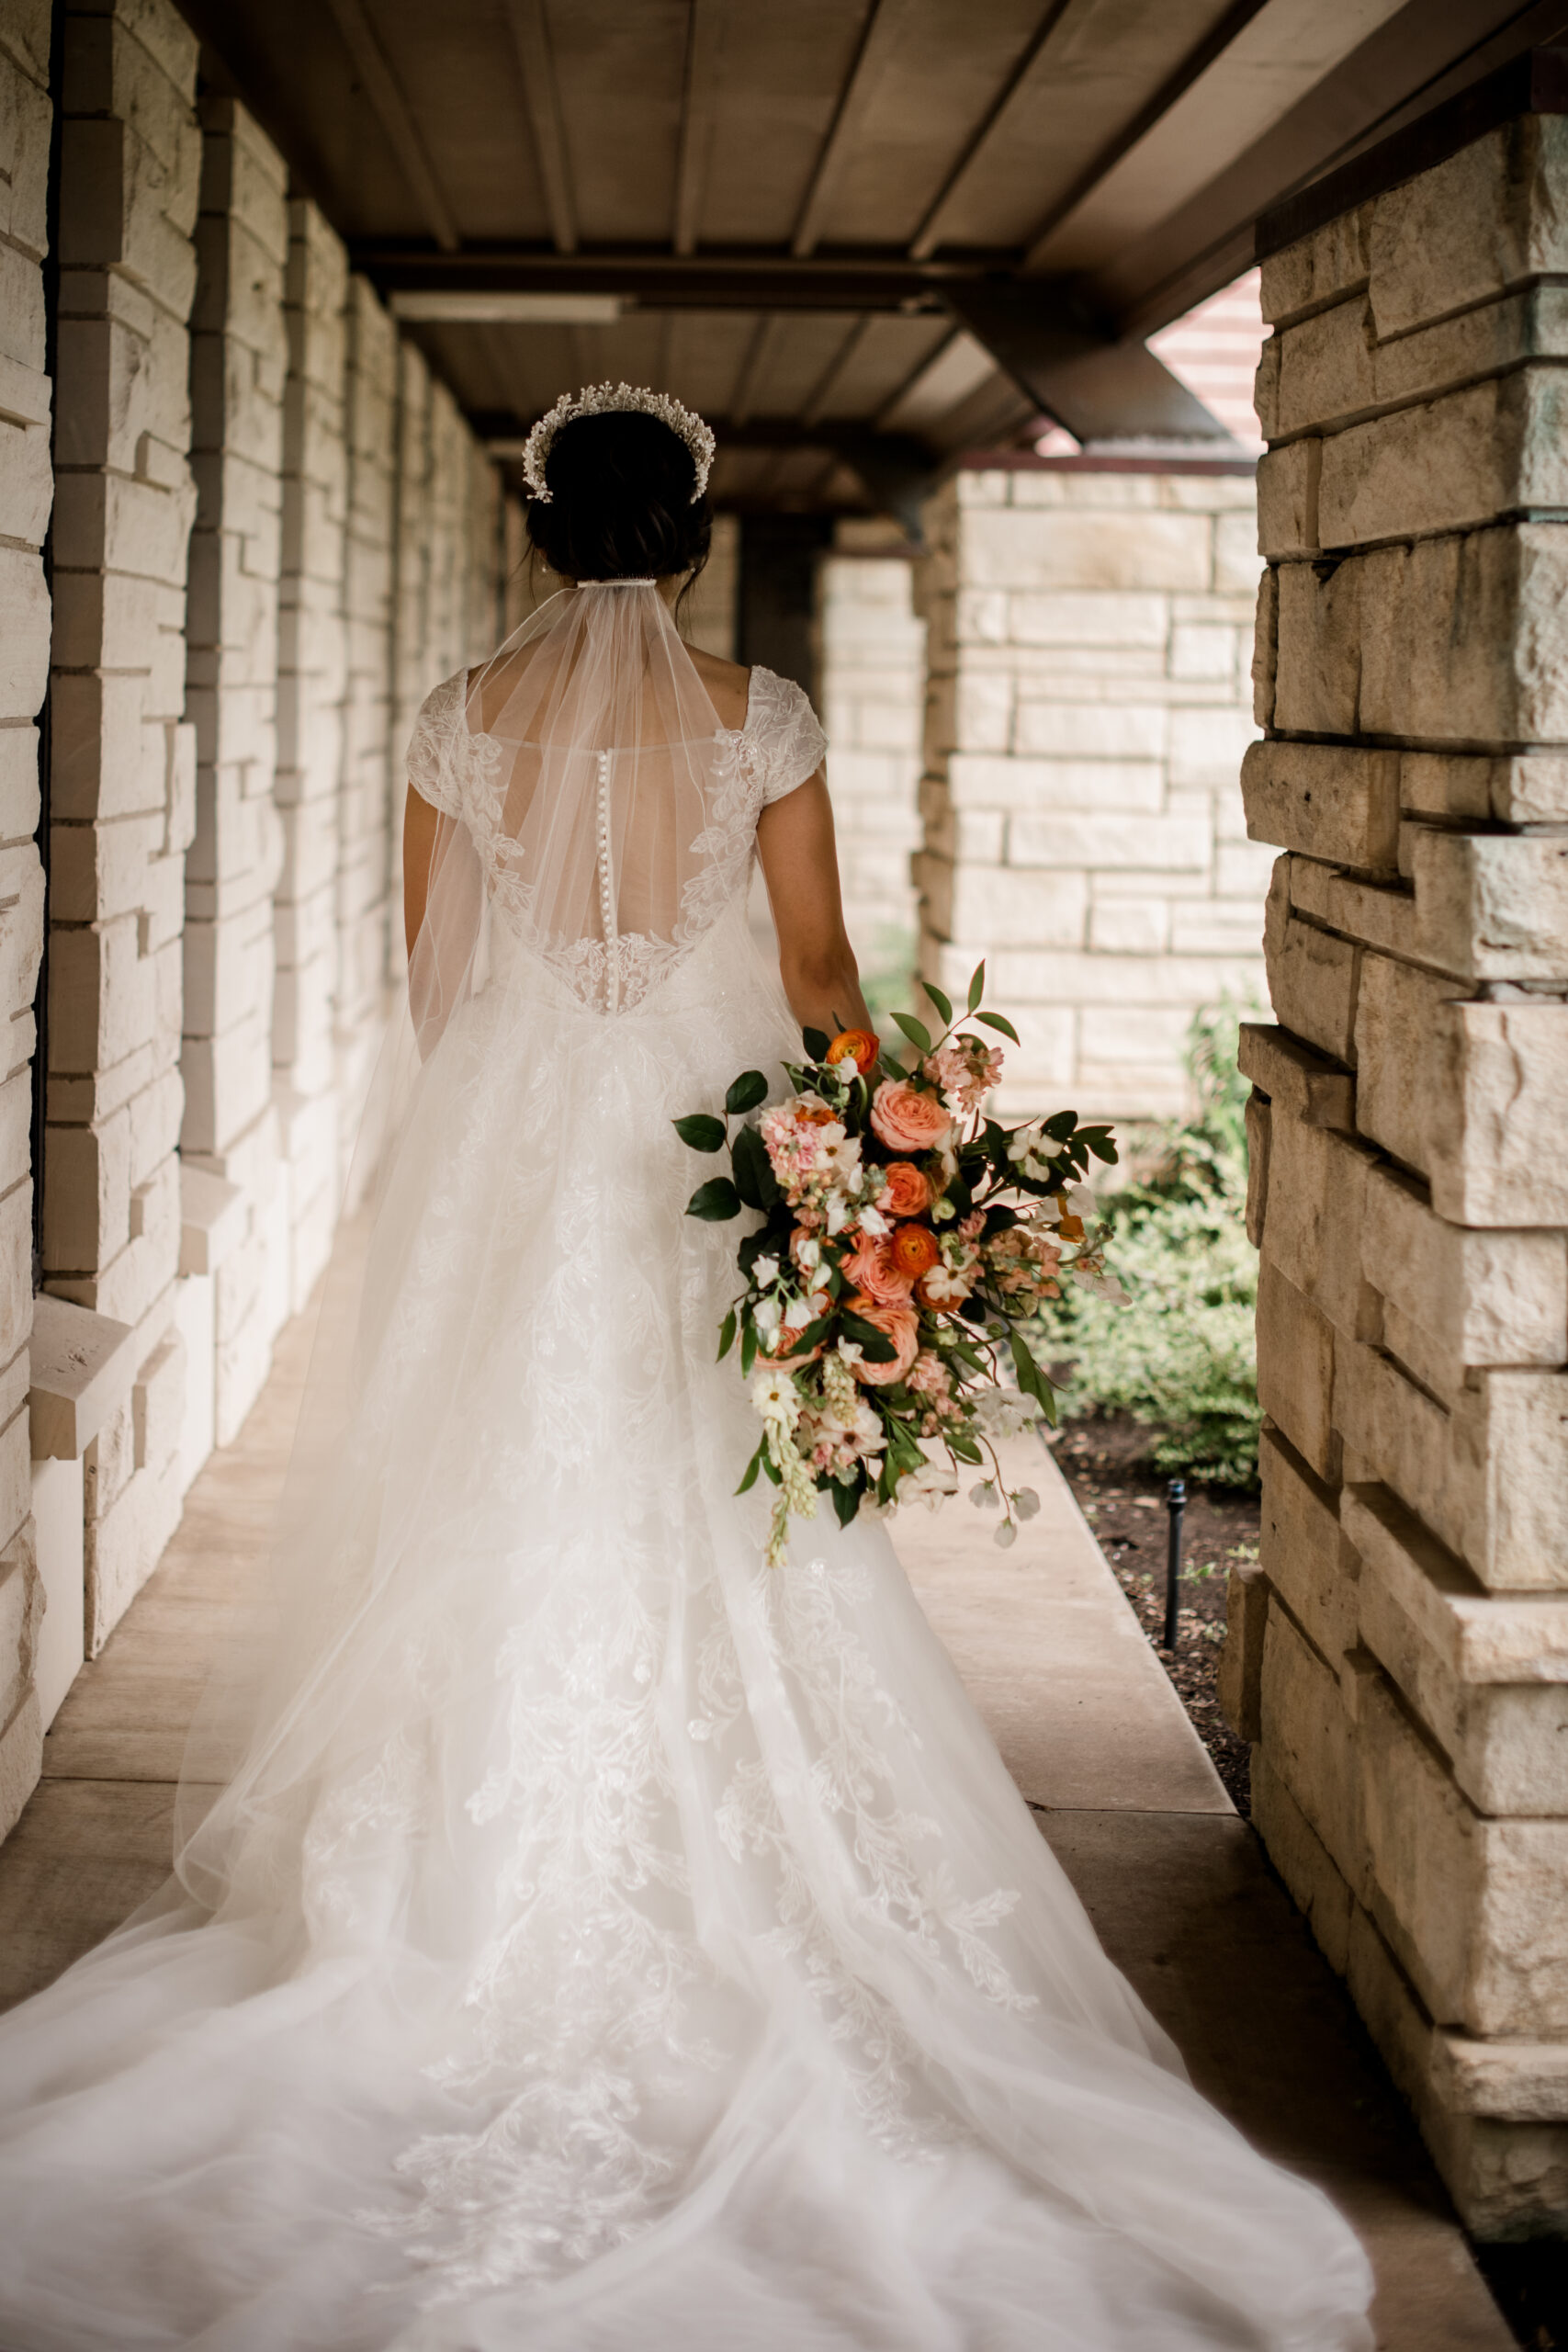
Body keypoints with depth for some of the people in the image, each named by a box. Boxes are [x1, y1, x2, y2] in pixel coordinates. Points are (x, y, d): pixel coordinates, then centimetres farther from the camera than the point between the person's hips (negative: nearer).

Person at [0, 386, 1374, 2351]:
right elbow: (818, 970, -1)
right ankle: (713, 1904, 9)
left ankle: (486, 1915, 14)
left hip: (499, 1154, 1)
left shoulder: (464, 716, 0)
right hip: (712, 1144, -1)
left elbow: (431, 974, 6)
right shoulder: (761, 717, -3)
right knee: (713, 1553, 5)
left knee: (495, 1529, 8)